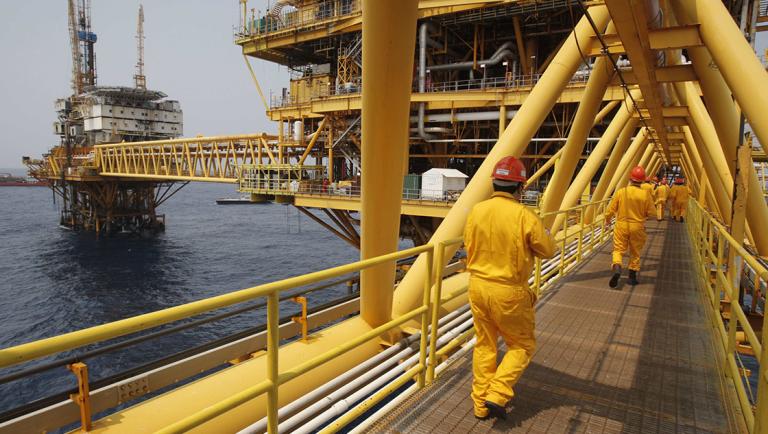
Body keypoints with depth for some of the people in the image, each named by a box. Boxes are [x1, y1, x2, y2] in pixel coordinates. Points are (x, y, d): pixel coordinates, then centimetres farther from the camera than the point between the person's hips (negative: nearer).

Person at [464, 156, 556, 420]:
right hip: (509, 292, -4)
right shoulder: (524, 216, -17)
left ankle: (481, 403, 28)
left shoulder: (476, 211, -4)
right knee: (522, 345, 18)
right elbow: (548, 250, -5)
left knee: (484, 344, 19)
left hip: (478, 285, 5)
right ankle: (497, 395, 8)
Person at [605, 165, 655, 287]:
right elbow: (652, 212, -3)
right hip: (637, 227, 1)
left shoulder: (621, 192, -9)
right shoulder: (645, 194, -9)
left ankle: (617, 267, -21)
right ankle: (632, 276, 23)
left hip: (621, 225, -1)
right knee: (635, 252, 16)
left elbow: (611, 209, -3)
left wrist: (607, 220, 15)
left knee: (618, 249, 7)